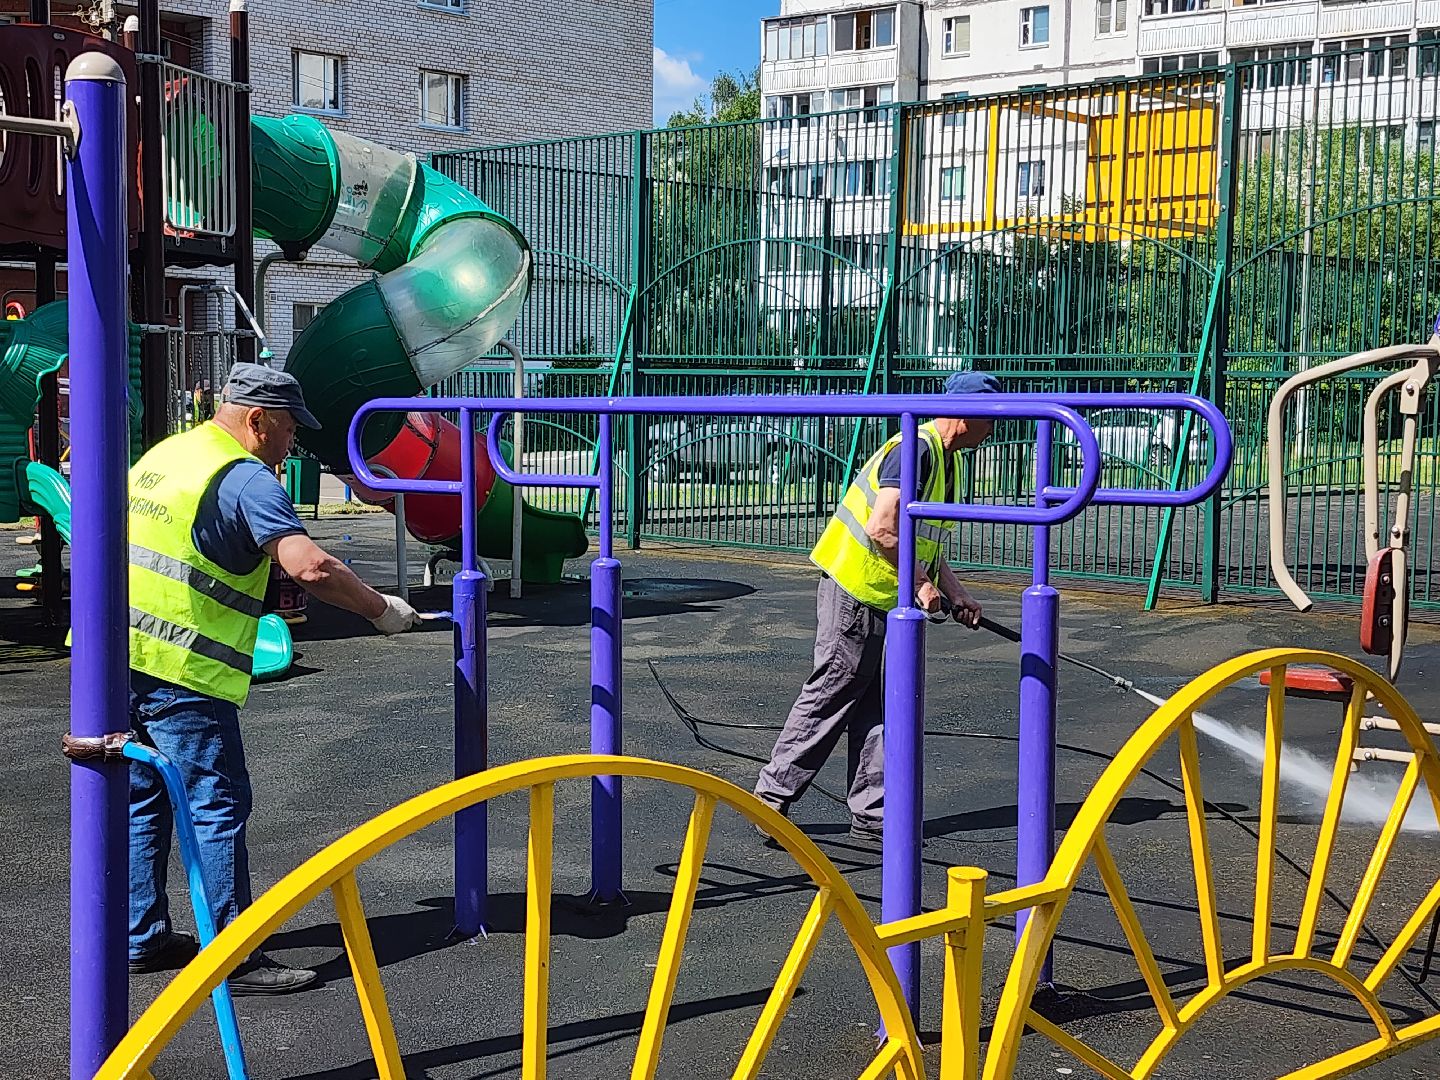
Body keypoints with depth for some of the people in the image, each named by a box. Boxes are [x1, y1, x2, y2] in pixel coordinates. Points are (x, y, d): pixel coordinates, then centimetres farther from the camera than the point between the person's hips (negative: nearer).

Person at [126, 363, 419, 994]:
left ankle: (143, 938, 26)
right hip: (181, 669, -9)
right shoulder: (245, 479, -12)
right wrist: (381, 610, -11)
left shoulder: (162, 456, 17)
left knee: (142, 799, 17)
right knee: (218, 806, -2)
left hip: (117, 657, 9)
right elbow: (311, 567, -23)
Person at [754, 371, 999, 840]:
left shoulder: (948, 460, 15)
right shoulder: (917, 450, -18)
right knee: (830, 696, -4)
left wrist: (956, 593, 10)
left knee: (874, 707, 10)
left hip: (884, 598, 10)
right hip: (854, 592, -10)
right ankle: (772, 794, 6)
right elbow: (882, 529, -26)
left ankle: (872, 811, 14)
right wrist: (921, 583, -18)